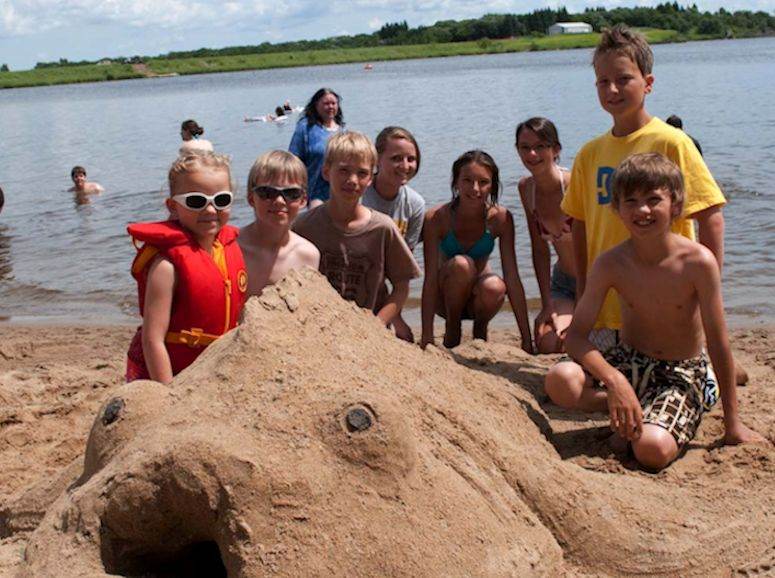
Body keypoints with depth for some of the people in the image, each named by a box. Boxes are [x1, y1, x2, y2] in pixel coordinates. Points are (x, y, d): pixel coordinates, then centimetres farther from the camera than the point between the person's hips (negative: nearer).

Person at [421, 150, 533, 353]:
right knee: (462, 264, -33)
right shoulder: (436, 218, -21)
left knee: (495, 288, -34)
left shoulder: (501, 218, -18)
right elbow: (430, 279, -23)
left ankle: (480, 328, -1)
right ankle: (452, 330, -9)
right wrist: (427, 337, -28)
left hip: (476, 298, 1)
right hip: (447, 297, -1)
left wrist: (527, 341, -20)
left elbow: (512, 279, -19)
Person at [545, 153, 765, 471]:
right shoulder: (610, 263, -12)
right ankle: (632, 413, -2)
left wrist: (733, 423, -7)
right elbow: (576, 334, -15)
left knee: (653, 449, -31)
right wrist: (614, 381, -34)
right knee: (560, 380, -28)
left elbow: (718, 342, -13)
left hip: (683, 373, -2)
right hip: (629, 362, 3)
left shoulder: (698, 261, -19)